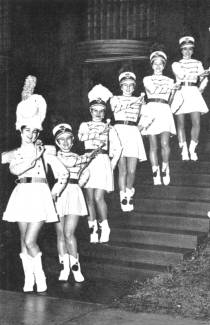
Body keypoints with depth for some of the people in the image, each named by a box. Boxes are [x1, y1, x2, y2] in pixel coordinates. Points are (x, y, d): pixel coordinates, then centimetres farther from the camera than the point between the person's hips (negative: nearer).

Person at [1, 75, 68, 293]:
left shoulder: (45, 151, 2)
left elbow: (63, 174, 3)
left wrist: (54, 193, 2)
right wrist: (32, 159, -11)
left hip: (40, 194, -3)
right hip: (22, 195, 4)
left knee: (30, 241, -10)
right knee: (24, 240, 7)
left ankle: (40, 276, 7)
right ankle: (29, 278, 18)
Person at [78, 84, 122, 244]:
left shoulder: (109, 128, 13)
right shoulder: (84, 126, 15)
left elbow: (117, 148, 8)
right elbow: (81, 137, -2)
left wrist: (112, 165, 1)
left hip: (103, 162, -1)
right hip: (87, 161, 1)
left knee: (98, 197, -11)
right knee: (89, 198, -1)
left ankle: (105, 227, 5)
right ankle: (93, 229, 6)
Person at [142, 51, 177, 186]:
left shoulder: (170, 81, 19)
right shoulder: (147, 79, 13)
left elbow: (171, 99, 19)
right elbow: (152, 89, -8)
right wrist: (168, 86, -8)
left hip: (165, 111, 1)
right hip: (151, 111, -1)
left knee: (165, 143, -17)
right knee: (153, 145, -3)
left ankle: (165, 168, 4)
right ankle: (155, 174, 3)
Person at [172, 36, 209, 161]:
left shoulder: (198, 63, 18)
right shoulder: (176, 64, 12)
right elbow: (181, 75, -8)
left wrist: (199, 90, -3)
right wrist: (197, 74, -7)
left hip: (194, 93, 1)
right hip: (181, 93, -1)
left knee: (196, 123, -11)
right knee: (181, 123, -5)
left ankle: (192, 149, 1)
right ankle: (184, 150, 0)